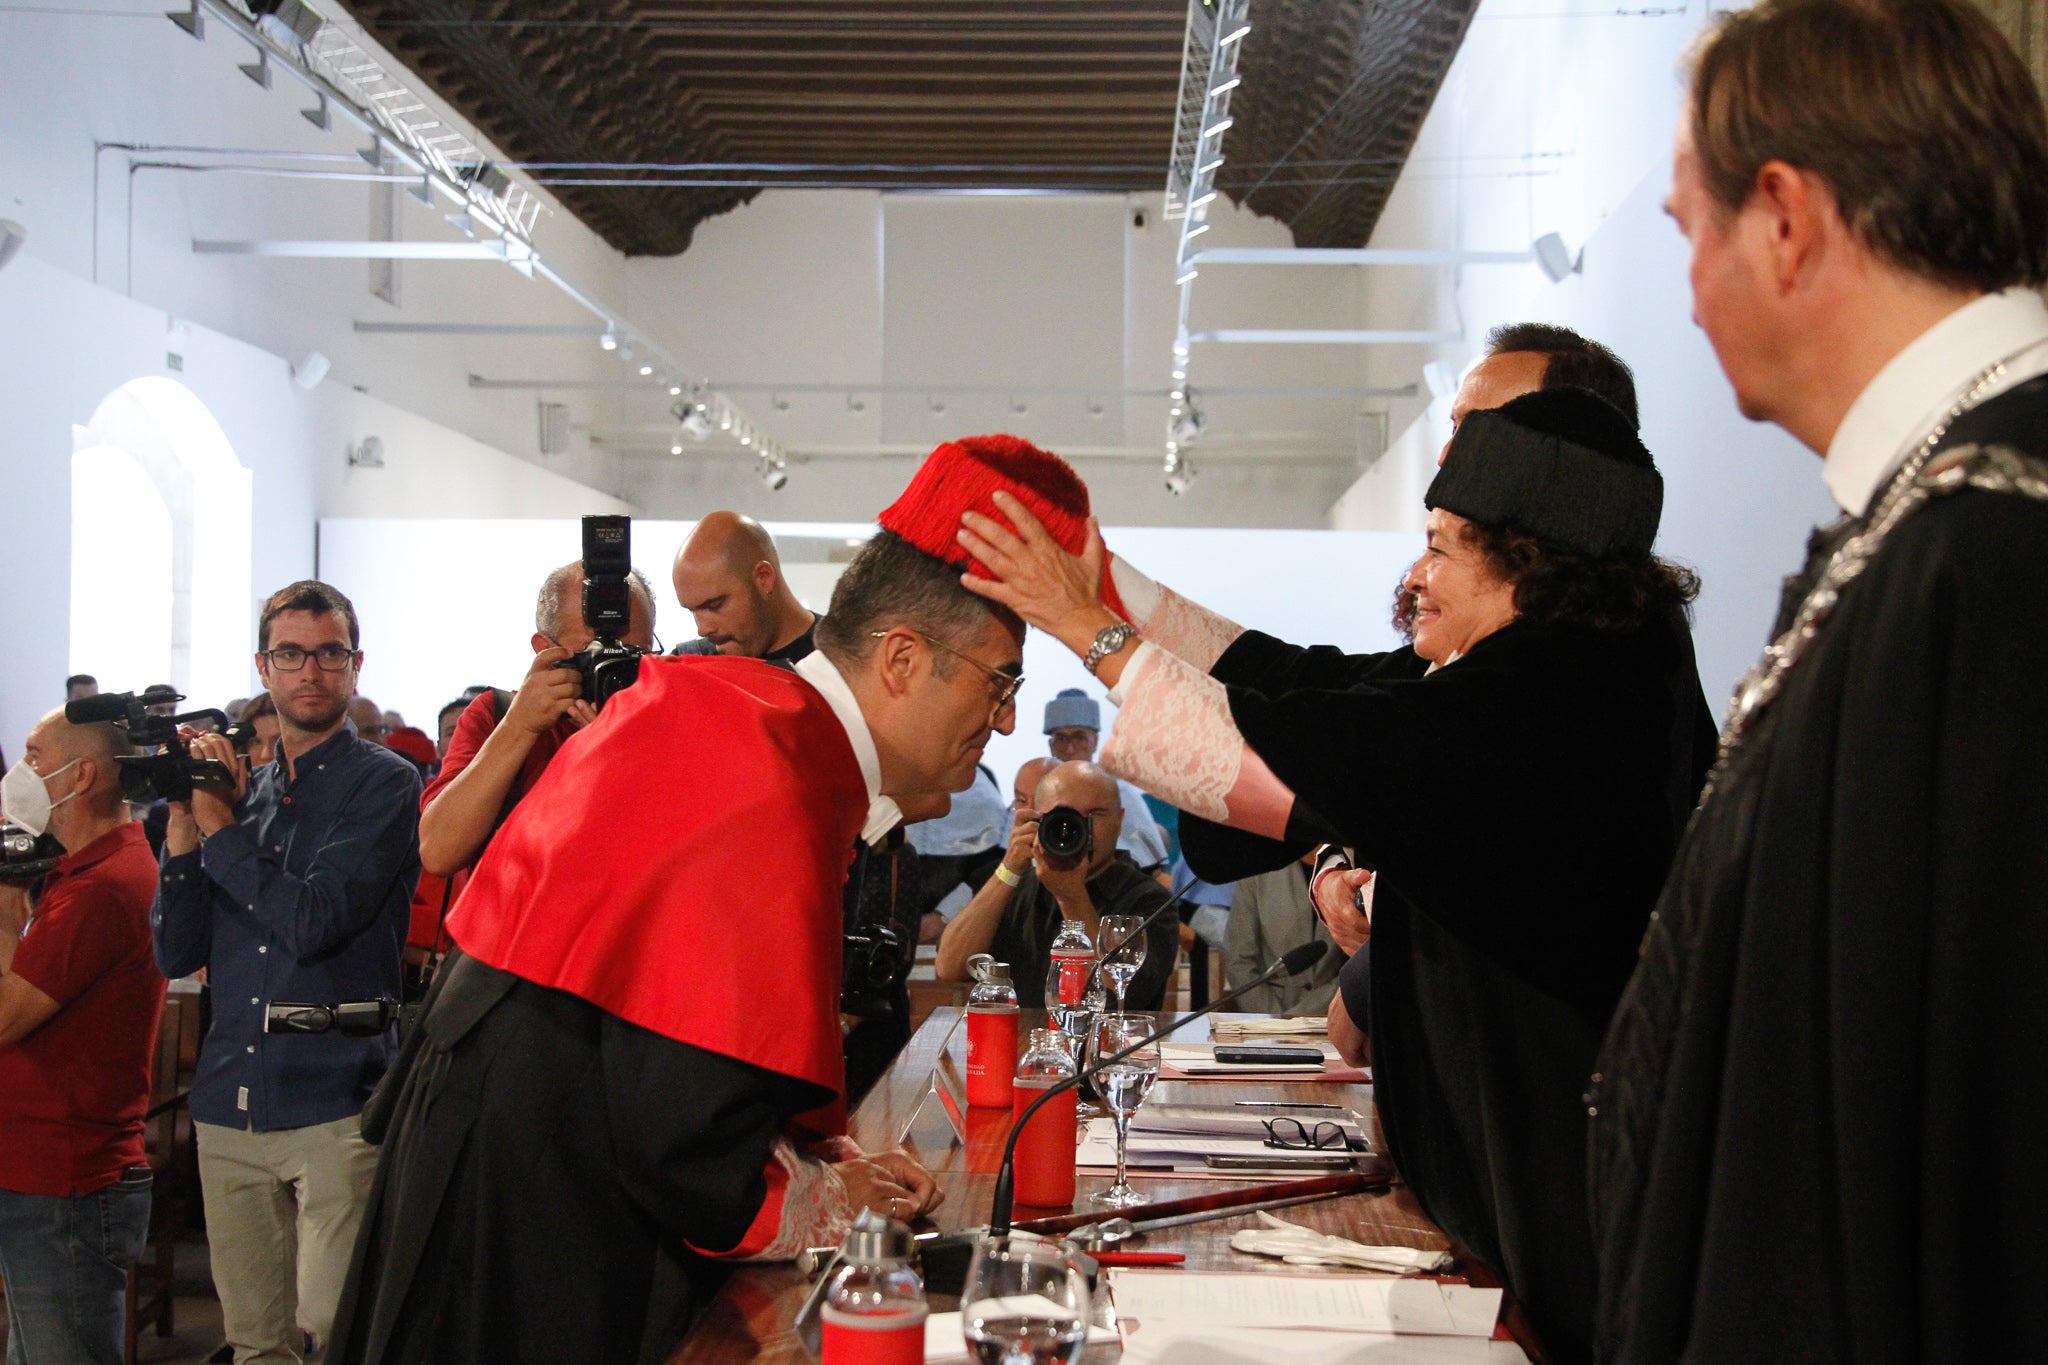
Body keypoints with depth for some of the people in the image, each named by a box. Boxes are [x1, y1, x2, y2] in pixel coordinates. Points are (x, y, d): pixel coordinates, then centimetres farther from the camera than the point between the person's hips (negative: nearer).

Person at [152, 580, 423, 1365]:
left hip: (335, 1102, -5)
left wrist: (218, 823, -7)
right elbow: (177, 953, 9)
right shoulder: (238, 787, 13)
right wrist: (184, 823, -3)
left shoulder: (383, 783, -2)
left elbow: (314, 920, -16)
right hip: (230, 1101, 5)